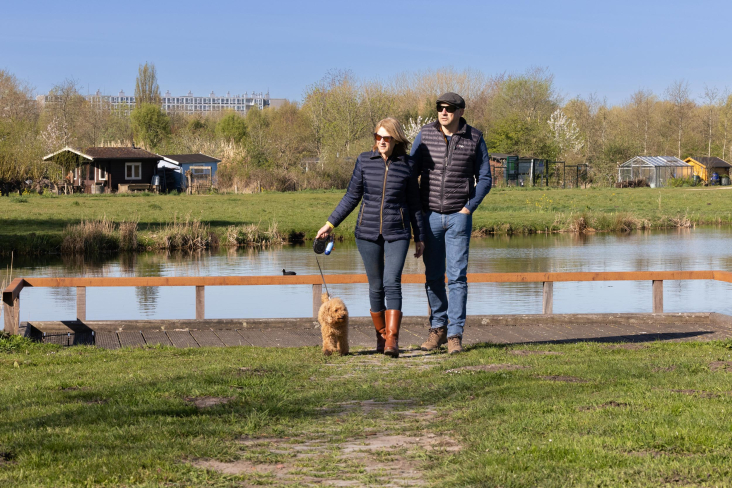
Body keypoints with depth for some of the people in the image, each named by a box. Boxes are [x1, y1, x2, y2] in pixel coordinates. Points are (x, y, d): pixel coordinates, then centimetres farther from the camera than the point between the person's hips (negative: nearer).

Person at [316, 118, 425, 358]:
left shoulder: (407, 165, 0)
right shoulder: (365, 161, 1)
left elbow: (414, 203, 8)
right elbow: (352, 196, 8)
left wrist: (420, 237, 10)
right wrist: (330, 224, 4)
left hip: (397, 233, -2)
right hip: (368, 232, 2)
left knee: (392, 283, -15)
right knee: (376, 287, 6)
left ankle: (392, 340, -20)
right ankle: (381, 335, 22)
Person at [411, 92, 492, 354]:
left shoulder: (474, 138, -1)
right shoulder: (425, 135, 0)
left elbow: (484, 178, 5)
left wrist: (470, 207, -6)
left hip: (459, 217, -2)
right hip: (430, 215, 2)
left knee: (457, 276, -5)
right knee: (433, 276, 7)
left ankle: (455, 334, 0)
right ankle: (438, 327, 21)